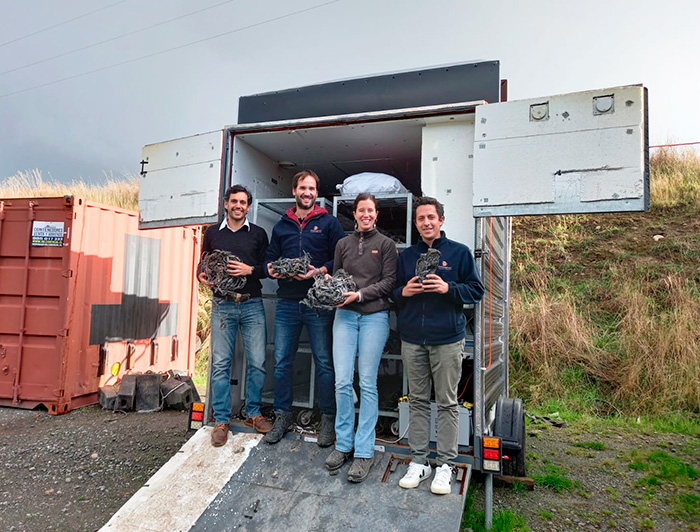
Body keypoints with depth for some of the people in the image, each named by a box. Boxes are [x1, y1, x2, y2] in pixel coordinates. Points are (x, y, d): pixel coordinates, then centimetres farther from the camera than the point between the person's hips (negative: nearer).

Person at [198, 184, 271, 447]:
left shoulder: (258, 234, 10)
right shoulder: (212, 233, 13)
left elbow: (267, 267, 8)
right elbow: (203, 263, 16)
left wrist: (250, 270, -11)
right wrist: (202, 276, -6)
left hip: (252, 304, 0)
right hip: (222, 305, 0)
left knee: (257, 362, 0)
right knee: (220, 364, 1)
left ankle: (253, 413, 18)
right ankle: (221, 420, 13)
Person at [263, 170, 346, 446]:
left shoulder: (329, 223, 4)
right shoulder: (282, 226, 15)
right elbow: (270, 257, 18)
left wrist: (320, 271, -16)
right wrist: (271, 269, -4)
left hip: (318, 303, -3)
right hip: (287, 303, 4)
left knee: (324, 363, 4)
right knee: (282, 361, 8)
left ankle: (328, 419, 17)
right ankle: (282, 415, 24)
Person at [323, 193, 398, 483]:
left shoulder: (386, 244, 6)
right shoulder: (343, 244, 16)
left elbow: (389, 282, -1)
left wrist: (360, 294, -12)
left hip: (374, 316, -2)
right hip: (345, 315, 3)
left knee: (367, 383, -2)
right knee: (342, 381, -2)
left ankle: (364, 451, 7)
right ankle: (343, 444, 14)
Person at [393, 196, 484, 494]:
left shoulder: (459, 252, 3)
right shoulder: (406, 255, 13)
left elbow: (476, 291, 2)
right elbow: (393, 293, 17)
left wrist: (448, 288, -14)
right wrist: (404, 291, -5)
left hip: (447, 339, -3)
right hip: (412, 339, 3)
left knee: (447, 402, 4)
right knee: (417, 400, 9)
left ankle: (445, 465, 16)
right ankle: (418, 461, 20)